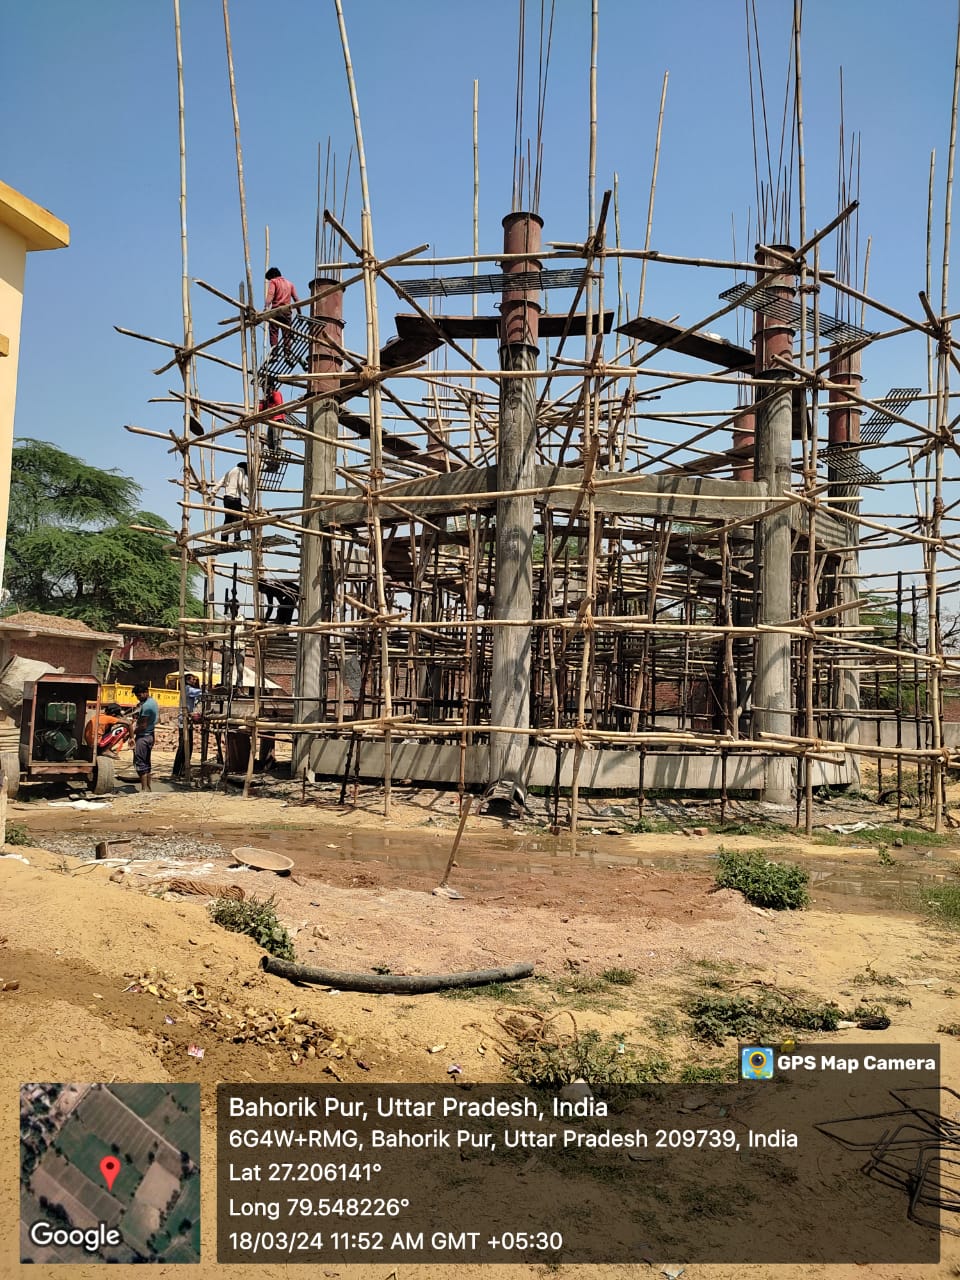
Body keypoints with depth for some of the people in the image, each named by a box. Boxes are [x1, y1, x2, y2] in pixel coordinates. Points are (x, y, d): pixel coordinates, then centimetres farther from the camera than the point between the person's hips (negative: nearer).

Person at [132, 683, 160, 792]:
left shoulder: (146, 705, -20)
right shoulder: (154, 702, 10)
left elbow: (143, 726, -22)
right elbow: (157, 719, 20)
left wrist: (132, 732, -10)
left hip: (143, 737, -10)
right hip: (150, 735, 10)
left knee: (140, 762, -6)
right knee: (147, 762, 15)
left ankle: (144, 789, -8)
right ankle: (148, 787, 19)